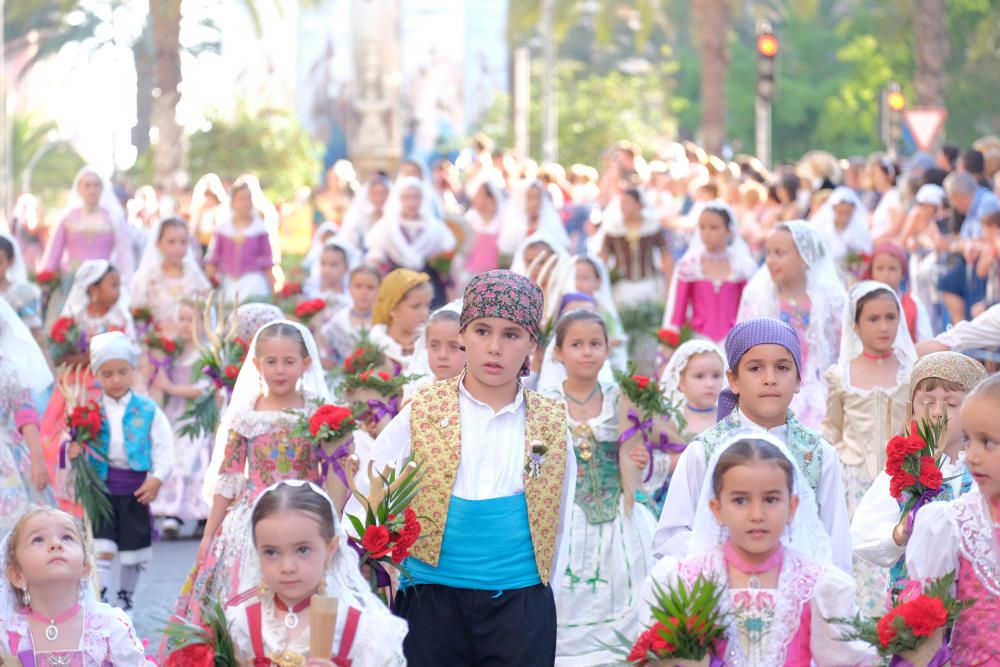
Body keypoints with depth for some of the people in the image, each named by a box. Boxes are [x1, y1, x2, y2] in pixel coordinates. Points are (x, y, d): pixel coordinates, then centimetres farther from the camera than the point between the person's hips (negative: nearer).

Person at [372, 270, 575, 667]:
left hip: (521, 605, 1)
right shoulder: (421, 413, 0)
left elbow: (558, 524, 12)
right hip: (431, 602, -1)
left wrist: (541, 593, 8)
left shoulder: (551, 424, 5)